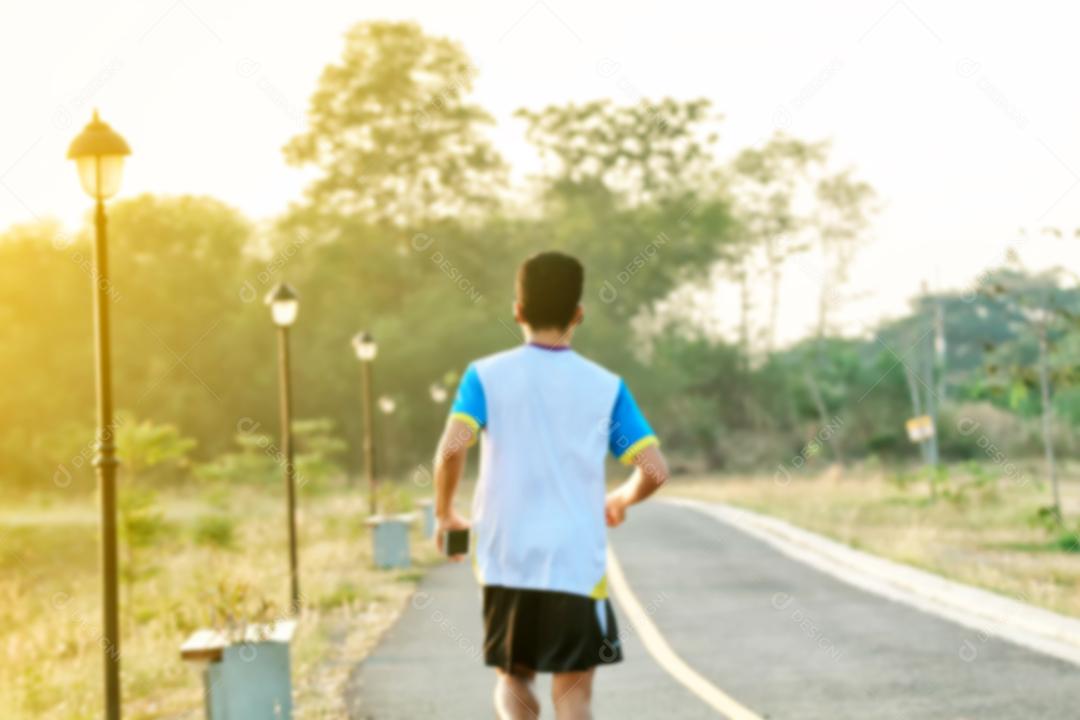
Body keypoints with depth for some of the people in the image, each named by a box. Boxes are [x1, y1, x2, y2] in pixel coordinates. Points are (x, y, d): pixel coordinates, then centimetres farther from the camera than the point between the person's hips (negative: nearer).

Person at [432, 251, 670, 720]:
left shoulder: (485, 376, 0)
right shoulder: (606, 387, 2)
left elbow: (451, 449, -15)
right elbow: (654, 471, -3)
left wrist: (444, 514, 3)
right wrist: (621, 500, 19)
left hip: (505, 561, 1)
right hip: (579, 565, -1)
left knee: (512, 678, 20)